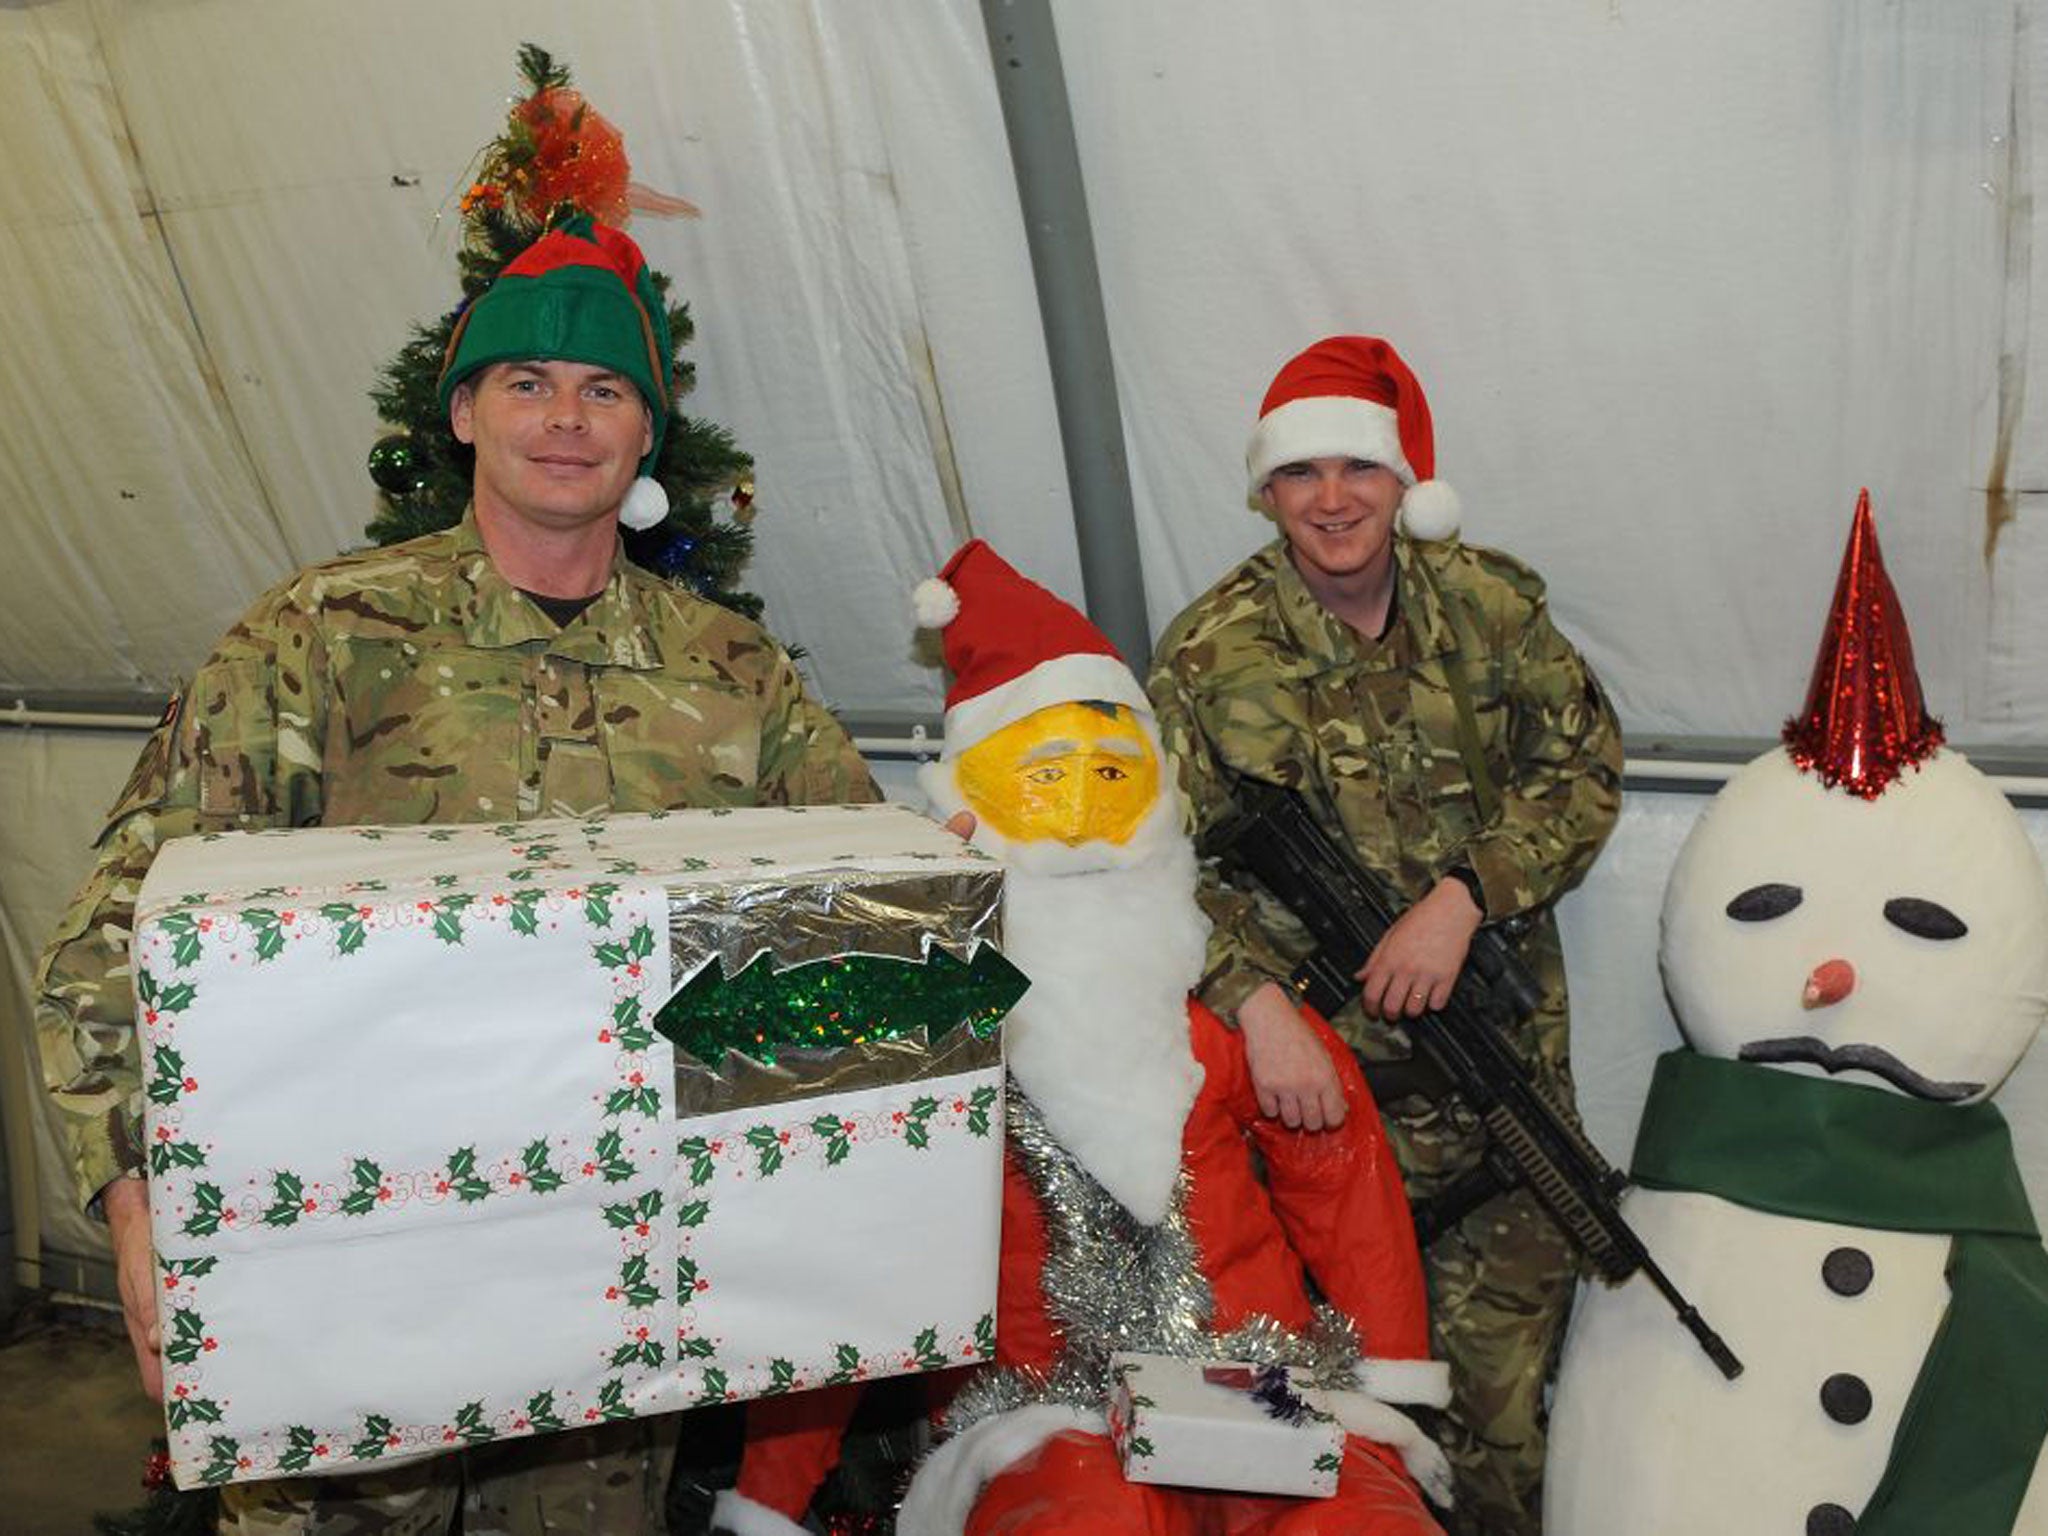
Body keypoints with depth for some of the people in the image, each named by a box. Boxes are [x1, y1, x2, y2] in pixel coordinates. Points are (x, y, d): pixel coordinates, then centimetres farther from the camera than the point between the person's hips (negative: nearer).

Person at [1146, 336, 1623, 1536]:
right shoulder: (1212, 652, -7)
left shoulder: (1490, 602, 0)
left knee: (1512, 1320, 13)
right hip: (1329, 1058, -2)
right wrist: (1258, 999, -26)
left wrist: (1461, 895, -17)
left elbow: (1583, 767, -1)